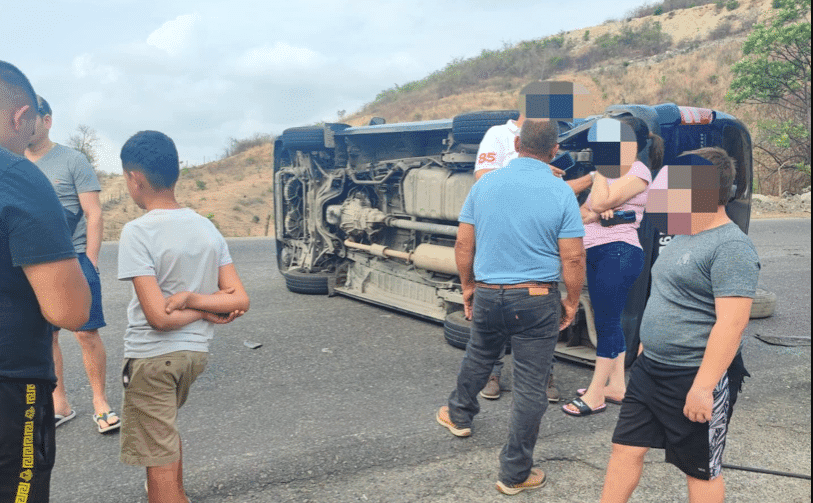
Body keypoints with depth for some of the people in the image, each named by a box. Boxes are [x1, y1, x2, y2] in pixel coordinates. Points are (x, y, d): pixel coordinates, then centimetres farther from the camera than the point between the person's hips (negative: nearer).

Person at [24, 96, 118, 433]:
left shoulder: (72, 161, -2)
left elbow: (94, 215, -4)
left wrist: (90, 262, -10)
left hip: (74, 259, -4)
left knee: (87, 333, -3)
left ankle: (100, 403, 10)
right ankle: (59, 404, 21)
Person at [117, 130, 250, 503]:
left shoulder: (137, 232, -18)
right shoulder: (207, 227, 0)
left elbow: (158, 316, -22)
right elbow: (239, 300, -4)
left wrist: (202, 310, -8)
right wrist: (193, 298, -13)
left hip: (152, 358, -7)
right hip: (195, 351, 7)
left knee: (161, 470, 5)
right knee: (165, 429, 33)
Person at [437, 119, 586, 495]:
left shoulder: (484, 184, -1)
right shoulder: (561, 193, -10)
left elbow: (463, 246, 3)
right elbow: (573, 259, -10)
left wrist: (468, 287, 16)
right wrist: (571, 303, 4)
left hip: (487, 295, 4)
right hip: (537, 302, -3)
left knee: (478, 356, 30)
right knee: (530, 387, 7)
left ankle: (459, 414, 53)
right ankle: (515, 473, 17)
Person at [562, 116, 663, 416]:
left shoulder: (638, 171, -5)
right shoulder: (611, 172, 23)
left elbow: (601, 202, -17)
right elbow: (583, 211, 15)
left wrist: (602, 165, -8)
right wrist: (593, 214, -7)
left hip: (619, 253, -10)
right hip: (597, 253, 10)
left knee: (607, 322, -8)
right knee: (608, 322, 12)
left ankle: (595, 395, -4)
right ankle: (617, 386, 20)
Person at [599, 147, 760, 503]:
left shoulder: (731, 247, -19)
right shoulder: (682, 236, 11)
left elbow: (732, 323, -25)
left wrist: (703, 387, -27)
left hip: (693, 379, -8)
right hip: (648, 368, 9)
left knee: (701, 471, 9)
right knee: (625, 448, 12)